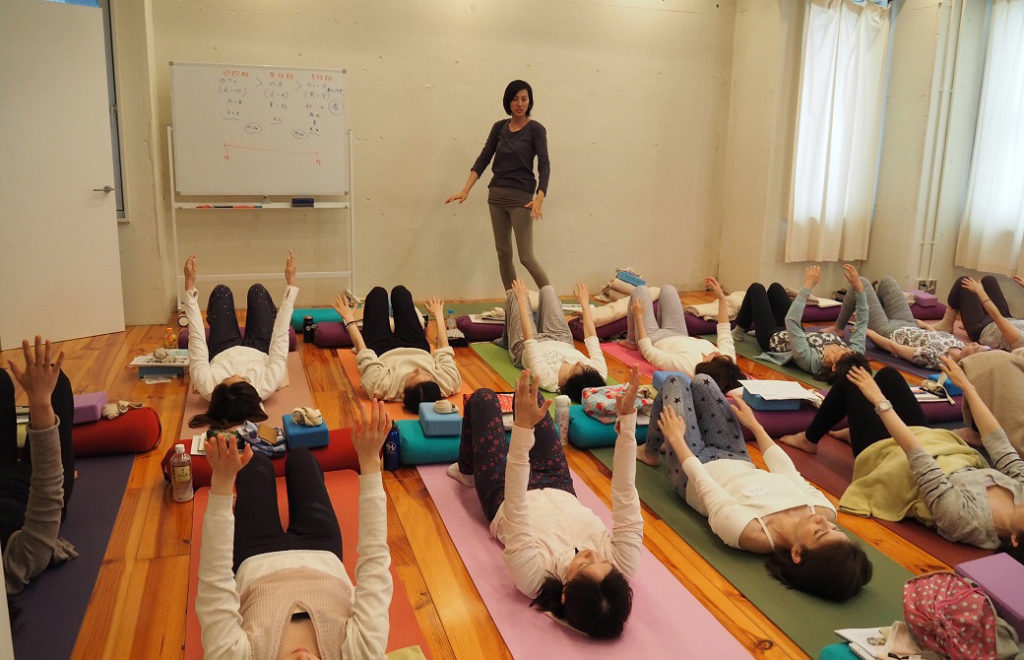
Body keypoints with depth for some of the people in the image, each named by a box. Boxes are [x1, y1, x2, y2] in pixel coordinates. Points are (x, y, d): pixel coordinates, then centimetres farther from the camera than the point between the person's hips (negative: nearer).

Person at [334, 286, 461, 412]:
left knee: (378, 292, 14)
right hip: (419, 349, 2)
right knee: (400, 290, 17)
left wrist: (349, 320, -14)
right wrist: (439, 315, -6)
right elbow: (444, 352, -24)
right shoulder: (448, 383, -45)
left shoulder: (381, 387, -50)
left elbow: (364, 355, -32)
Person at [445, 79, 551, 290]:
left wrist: (540, 198, -29)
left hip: (521, 196, -5)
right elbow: (483, 159, 5)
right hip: (496, 194, 5)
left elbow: (544, 166, -13)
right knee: (503, 253, 7)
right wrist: (466, 190, -6)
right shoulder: (499, 127, 8)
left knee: (526, 256, -8)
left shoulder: (535, 129, -6)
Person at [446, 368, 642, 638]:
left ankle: (466, 471, 44)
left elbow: (515, 513, -46)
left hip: (503, 497, -3)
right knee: (529, 392, 17)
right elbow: (627, 505, -37)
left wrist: (522, 428, -53)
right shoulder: (622, 567, -38)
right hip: (559, 491, 4)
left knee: (484, 398, 10)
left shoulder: (534, 576, -45)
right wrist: (627, 417, -43)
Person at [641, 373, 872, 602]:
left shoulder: (749, 534, -46)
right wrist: (755, 425, 3)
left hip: (696, 470, -5)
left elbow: (701, 480, -31)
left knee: (675, 381, 5)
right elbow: (786, 470, -13)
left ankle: (650, 452, 36)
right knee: (701, 380, 15)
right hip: (738, 461, 5)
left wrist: (676, 438, -16)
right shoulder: (826, 510, -31)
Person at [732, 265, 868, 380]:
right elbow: (862, 322, -23)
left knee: (756, 288, 10)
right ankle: (753, 328, 47)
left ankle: (739, 331, 32)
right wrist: (858, 286, -32)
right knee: (775, 287, 21)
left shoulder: (812, 360, -47)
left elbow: (790, 321, -47)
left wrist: (808, 286, -45)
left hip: (773, 337, -5)